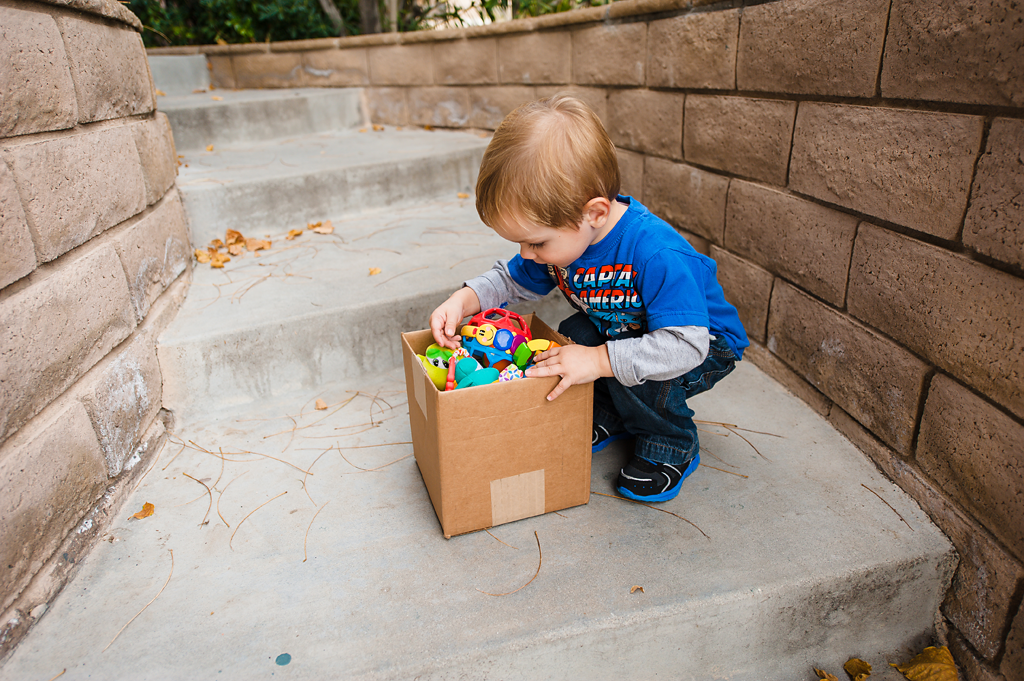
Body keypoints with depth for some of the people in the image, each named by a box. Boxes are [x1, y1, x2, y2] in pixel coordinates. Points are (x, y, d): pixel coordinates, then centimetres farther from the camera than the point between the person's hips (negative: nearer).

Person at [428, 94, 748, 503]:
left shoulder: (656, 254, -40)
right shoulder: (563, 237, -16)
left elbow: (685, 345, -42)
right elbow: (514, 281, 1)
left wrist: (599, 361, -46)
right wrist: (464, 299, -18)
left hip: (704, 344, -7)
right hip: (619, 329, 7)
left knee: (633, 374, -33)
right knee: (570, 338, -16)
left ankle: (672, 447, -2)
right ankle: (611, 418, 9)